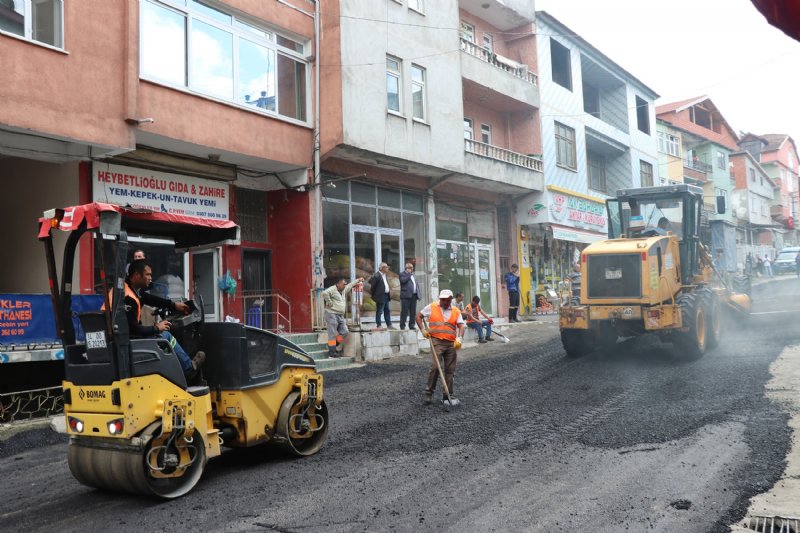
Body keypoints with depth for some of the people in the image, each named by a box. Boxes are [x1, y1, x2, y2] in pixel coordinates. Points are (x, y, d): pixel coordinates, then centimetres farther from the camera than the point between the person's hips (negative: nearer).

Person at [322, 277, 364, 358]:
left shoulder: (344, 290, 17)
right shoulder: (332, 289, -11)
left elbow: (350, 285, 34)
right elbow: (325, 293, -30)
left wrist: (358, 280, 43)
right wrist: (329, 302, -22)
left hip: (340, 315, 9)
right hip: (332, 314, -9)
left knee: (345, 332, 5)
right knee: (332, 334, -6)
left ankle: (333, 345, 20)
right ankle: (332, 352, -2)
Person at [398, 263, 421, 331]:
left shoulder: (413, 275, 22)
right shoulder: (402, 274, 0)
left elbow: (417, 285, 22)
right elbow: (403, 280, -20)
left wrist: (419, 295, 14)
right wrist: (409, 274, -11)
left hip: (414, 296, 7)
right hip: (406, 296, -7)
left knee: (413, 312, 8)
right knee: (404, 312, -6)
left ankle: (411, 325, 15)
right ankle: (402, 326, -1)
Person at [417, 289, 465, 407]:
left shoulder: (456, 311, 9)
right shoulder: (431, 308, 5)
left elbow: (461, 326, 0)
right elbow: (418, 316, 12)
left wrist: (459, 338, -17)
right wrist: (423, 330, -1)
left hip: (451, 343, 3)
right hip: (437, 341, -3)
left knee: (450, 370, 6)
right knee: (435, 367, -15)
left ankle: (449, 396, 15)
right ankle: (428, 392, 0)